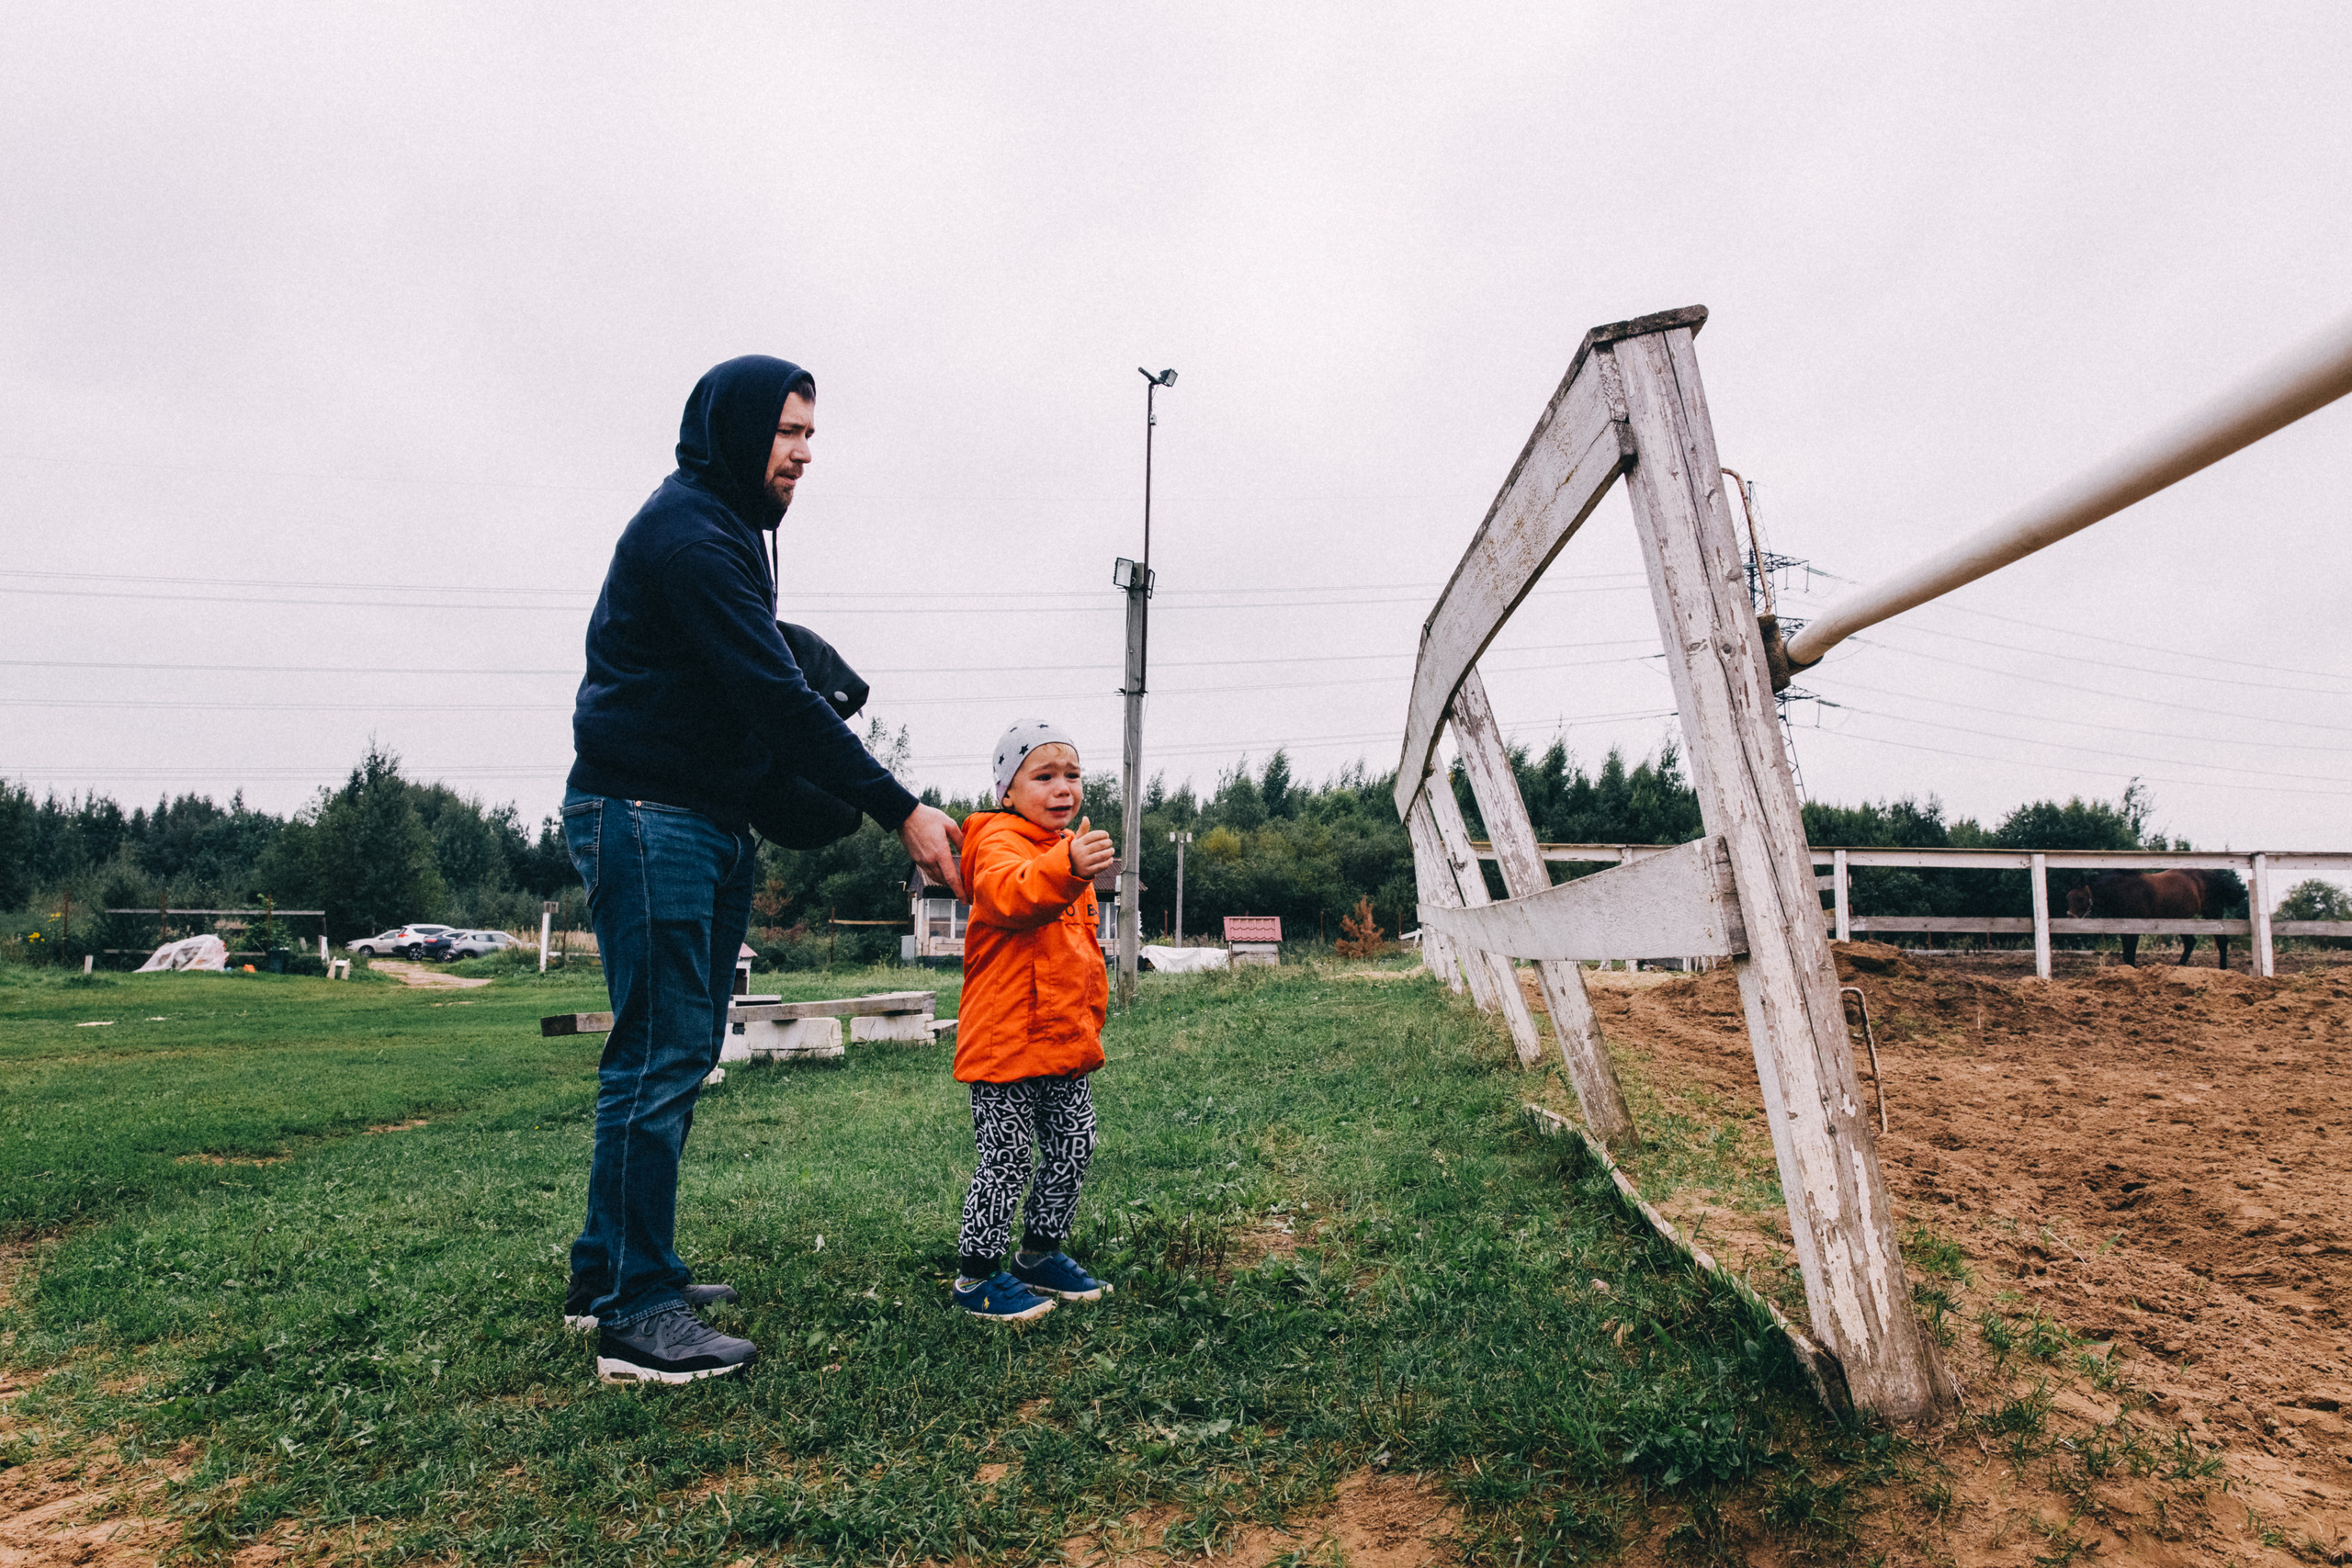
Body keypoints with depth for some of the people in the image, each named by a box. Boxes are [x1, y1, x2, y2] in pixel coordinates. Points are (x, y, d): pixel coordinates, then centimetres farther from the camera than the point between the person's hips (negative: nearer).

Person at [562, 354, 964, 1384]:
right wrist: (900, 811, -22)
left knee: (680, 1054, 13)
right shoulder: (686, 529, -13)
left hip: (709, 824, 10)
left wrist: (833, 806, 10)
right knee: (659, 1058, -8)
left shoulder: (727, 531, 21)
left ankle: (610, 1274, 24)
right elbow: (777, 698, -21)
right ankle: (636, 1317, -1)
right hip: (644, 816, -10)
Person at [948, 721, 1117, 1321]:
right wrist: (1065, 868, -56)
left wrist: (1092, 1019, 26)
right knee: (1007, 1160, -2)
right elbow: (1009, 893, -38)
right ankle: (976, 1274, 14)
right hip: (1006, 1040, -8)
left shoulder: (1072, 851, 16)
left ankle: (1041, 1254, 32)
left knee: (1073, 1149, 14)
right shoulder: (999, 842, -11)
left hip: (1068, 1042, 8)